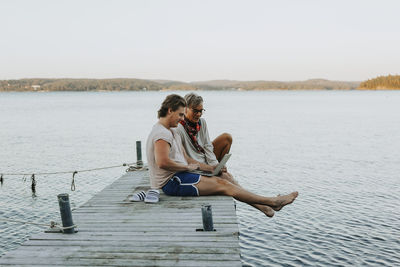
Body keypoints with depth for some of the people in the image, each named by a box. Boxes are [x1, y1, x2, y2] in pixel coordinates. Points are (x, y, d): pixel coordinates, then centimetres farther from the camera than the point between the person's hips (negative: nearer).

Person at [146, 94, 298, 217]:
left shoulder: (172, 132, 18)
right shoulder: (162, 133, -16)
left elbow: (186, 159, 19)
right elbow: (163, 162, -30)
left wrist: (211, 168, 12)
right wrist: (187, 167, -16)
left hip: (178, 177, 10)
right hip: (171, 182, -10)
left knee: (221, 181, 0)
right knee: (222, 186, -12)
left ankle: (261, 205, 0)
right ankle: (272, 202, -6)